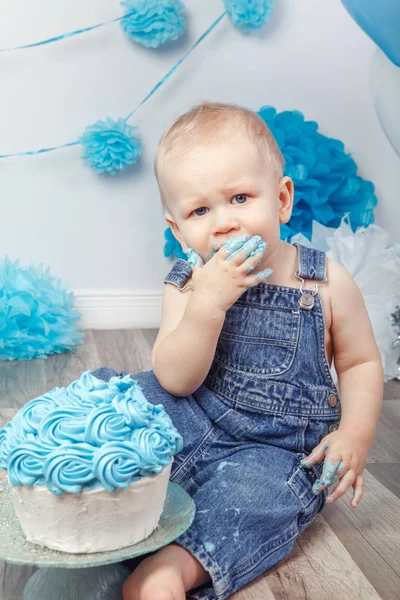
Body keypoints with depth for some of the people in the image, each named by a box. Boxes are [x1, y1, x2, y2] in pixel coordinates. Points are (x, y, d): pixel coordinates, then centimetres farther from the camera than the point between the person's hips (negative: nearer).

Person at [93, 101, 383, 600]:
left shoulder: (327, 284, -10)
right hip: (192, 423, 3)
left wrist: (355, 434, -14)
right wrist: (208, 303, -30)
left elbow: (361, 363, 3)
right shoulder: (187, 286, -6)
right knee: (102, 391, -12)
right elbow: (175, 381, -16)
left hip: (276, 447, -2)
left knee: (250, 491, -34)